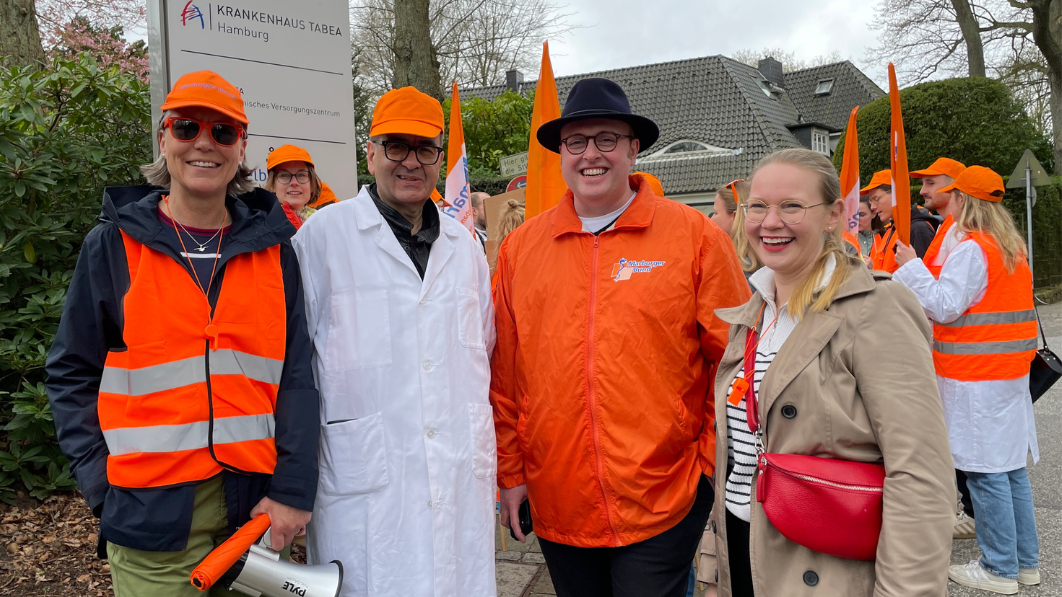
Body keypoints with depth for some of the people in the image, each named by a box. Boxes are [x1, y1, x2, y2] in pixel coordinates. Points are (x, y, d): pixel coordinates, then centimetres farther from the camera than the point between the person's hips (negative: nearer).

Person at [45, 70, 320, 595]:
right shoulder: (112, 245, 0)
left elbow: (296, 374, 1)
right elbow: (72, 374, 3)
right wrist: (103, 488, -5)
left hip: (257, 507, 2)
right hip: (151, 512, -1)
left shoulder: (272, 248, 3)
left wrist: (293, 489, -5)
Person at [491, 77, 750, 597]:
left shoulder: (693, 235, -5)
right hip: (556, 503, 3)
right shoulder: (520, 246, 3)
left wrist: (717, 468, -4)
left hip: (663, 503, -3)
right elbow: (505, 373, 6)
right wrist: (510, 472, 6)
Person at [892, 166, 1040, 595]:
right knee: (1012, 467, 15)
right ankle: (1025, 561, 24)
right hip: (1012, 373, 9)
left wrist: (911, 266, -12)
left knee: (985, 472, -1)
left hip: (976, 379, -9)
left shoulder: (971, 250, -15)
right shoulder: (1013, 248, 13)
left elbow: (944, 307, -18)